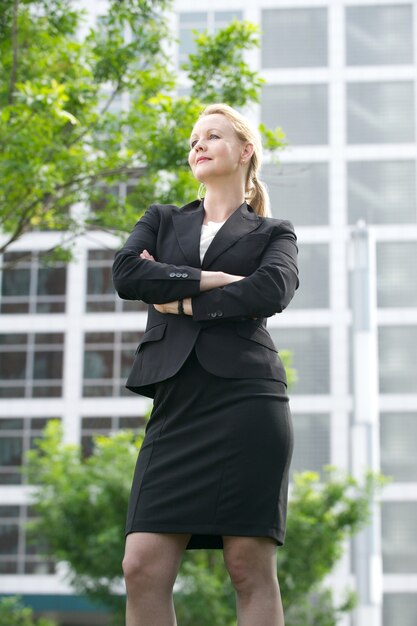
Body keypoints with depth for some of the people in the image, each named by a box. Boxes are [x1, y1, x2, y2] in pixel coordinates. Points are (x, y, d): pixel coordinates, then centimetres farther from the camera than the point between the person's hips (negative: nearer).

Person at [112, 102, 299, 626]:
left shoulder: (273, 233, 17)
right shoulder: (162, 221, 24)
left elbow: (271, 291, -6)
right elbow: (125, 273, 3)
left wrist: (182, 301, -2)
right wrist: (214, 280, -4)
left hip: (245, 399, -3)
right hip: (177, 404, 3)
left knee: (250, 566, -7)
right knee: (143, 567, -9)